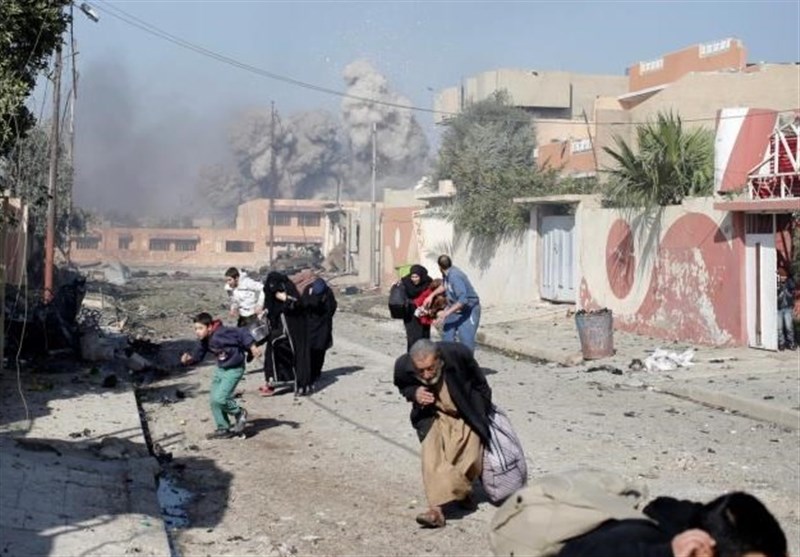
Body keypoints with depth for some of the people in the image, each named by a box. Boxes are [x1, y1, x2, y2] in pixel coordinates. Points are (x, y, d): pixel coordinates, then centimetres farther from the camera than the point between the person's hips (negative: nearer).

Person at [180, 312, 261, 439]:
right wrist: (189, 359, -13)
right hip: (220, 369, 8)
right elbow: (197, 356, 7)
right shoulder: (203, 342, -2)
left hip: (233, 369, -8)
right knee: (214, 401, 7)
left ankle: (239, 413, 11)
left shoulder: (221, 333, -27)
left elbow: (242, 333, -25)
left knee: (219, 399, -16)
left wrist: (252, 347, -30)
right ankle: (223, 429, 22)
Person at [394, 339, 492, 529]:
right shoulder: (404, 366, -26)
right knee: (432, 456, -22)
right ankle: (437, 508, -21)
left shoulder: (458, 354, -30)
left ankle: (461, 492, 26)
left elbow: (479, 383, -9)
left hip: (466, 414, 0)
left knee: (471, 459, -6)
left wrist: (484, 411, 3)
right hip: (434, 415, 0)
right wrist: (414, 393, -23)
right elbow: (403, 386, 1)